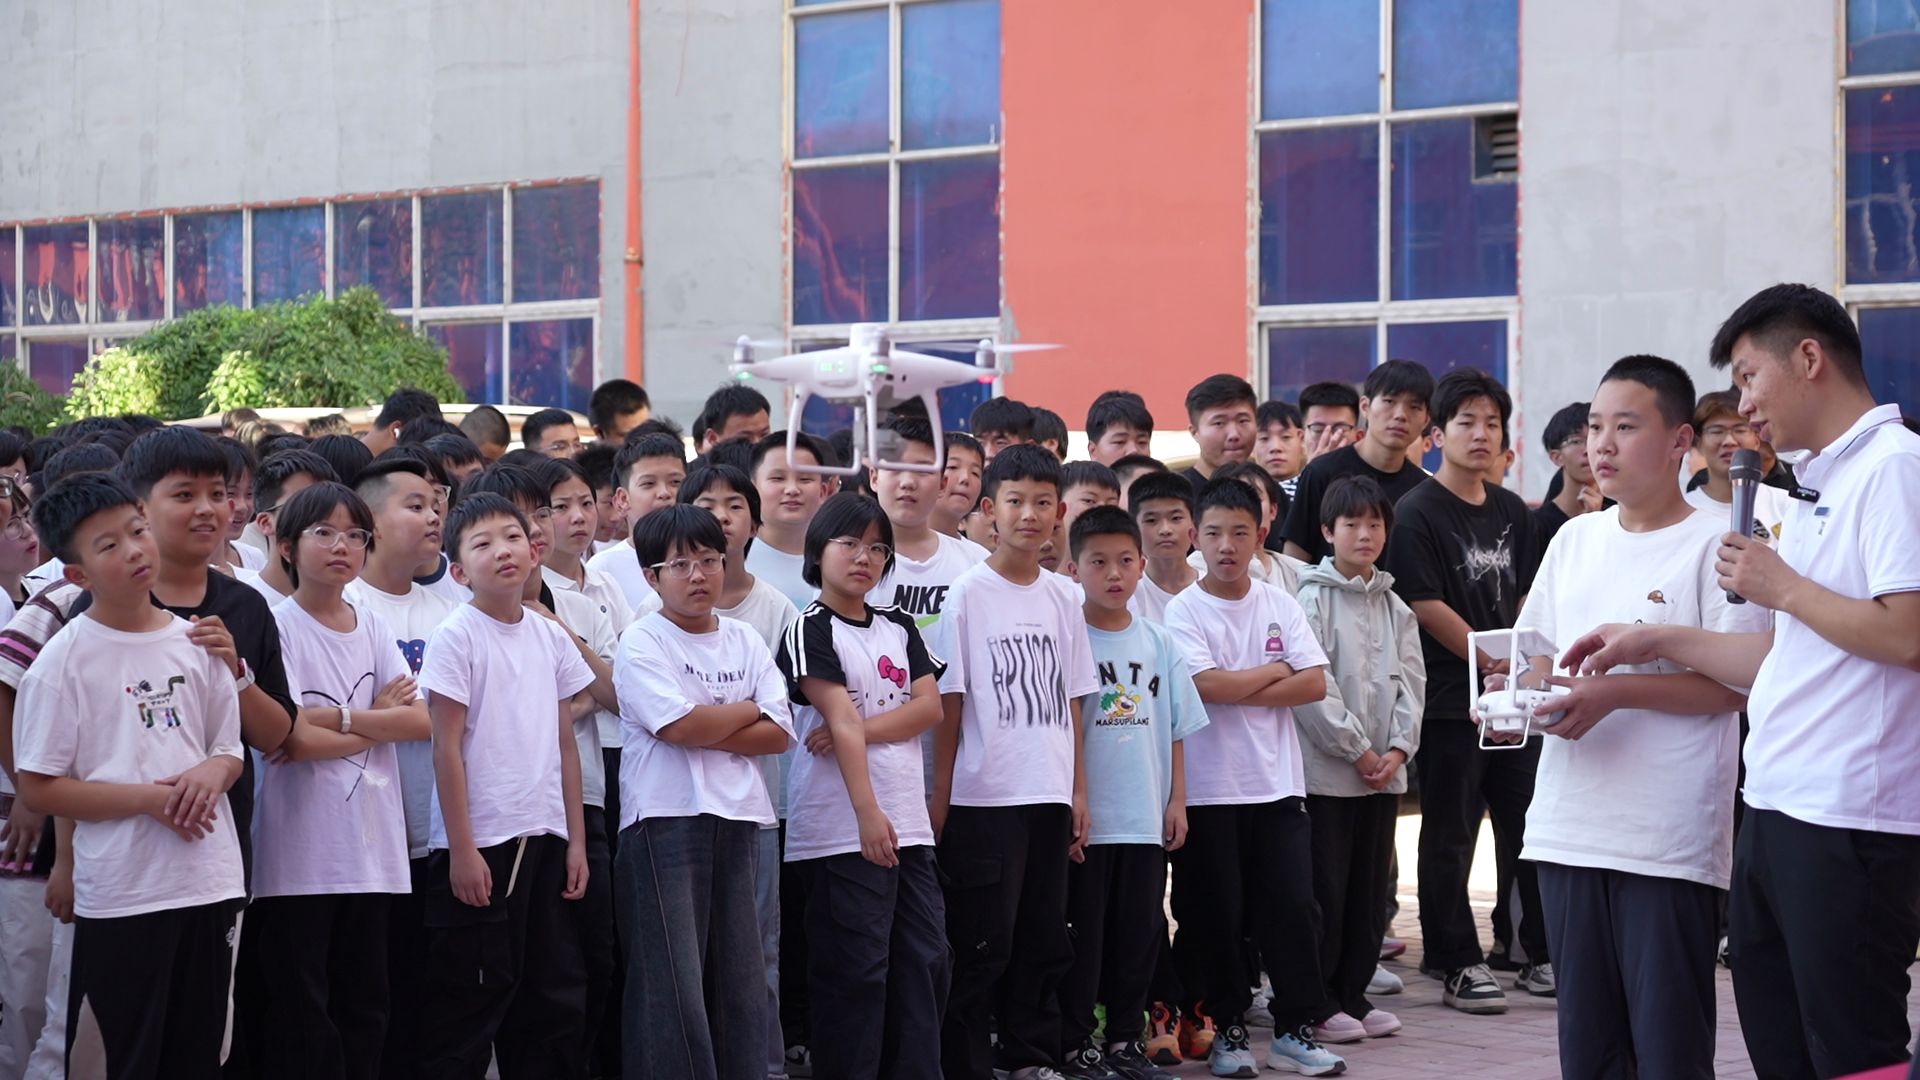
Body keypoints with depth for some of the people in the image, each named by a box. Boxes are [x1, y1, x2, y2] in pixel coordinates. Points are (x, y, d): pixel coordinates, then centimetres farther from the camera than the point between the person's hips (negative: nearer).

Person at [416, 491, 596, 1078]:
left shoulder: (551, 638, 8)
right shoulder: (456, 637, -8)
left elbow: (565, 744, 12)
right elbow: (447, 747, -10)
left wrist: (576, 840, 8)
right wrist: (461, 849, -14)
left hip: (544, 839, 6)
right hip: (480, 845, -6)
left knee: (557, 999, 11)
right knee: (467, 1006, 0)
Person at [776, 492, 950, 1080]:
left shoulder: (898, 627, 15)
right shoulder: (812, 629, -5)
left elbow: (930, 707, 2)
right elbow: (841, 719, -17)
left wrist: (858, 731, -13)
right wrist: (867, 812, -26)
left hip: (908, 825, 7)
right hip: (841, 830, -6)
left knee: (926, 959, 7)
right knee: (855, 971, -4)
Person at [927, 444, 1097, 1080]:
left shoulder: (1063, 598, 8)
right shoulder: (967, 595, -6)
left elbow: (1071, 702, 12)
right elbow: (948, 705, -6)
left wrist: (1079, 793, 9)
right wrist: (940, 800, -8)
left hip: (1049, 796, 5)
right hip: (985, 796, -5)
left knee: (1044, 938, 11)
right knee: (983, 943, -2)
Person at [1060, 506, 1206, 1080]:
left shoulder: (1159, 643, 7)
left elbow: (1175, 730, 12)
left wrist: (1177, 801, 7)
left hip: (1145, 818, 4)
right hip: (1086, 818, -4)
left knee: (1140, 933, 10)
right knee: (1083, 935, 2)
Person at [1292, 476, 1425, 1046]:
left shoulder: (1395, 608, 13)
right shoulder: (1313, 599, -6)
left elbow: (1411, 680, 9)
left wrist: (1398, 748, -6)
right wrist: (1357, 749, -14)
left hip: (1384, 770, 6)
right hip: (1325, 768, -6)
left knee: (1371, 887, 10)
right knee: (1325, 887, -3)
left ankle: (1353, 993, 19)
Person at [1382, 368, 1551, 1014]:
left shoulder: (1511, 512, 13)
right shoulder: (1417, 513, -7)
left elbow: (1528, 596, 15)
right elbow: (1425, 605, -12)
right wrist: (1492, 661, -12)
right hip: (1450, 700, -6)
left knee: (1531, 827, 9)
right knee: (1450, 835, 1)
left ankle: (1542, 955, 19)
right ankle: (1457, 965, 8)